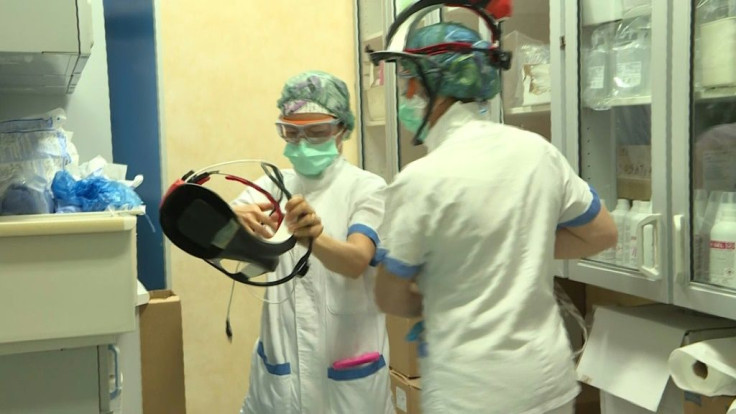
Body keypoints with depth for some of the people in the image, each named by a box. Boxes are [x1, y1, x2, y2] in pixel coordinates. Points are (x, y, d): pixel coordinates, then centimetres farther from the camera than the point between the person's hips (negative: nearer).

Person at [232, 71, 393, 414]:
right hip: (280, 361, 3)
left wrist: (314, 238, -45)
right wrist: (233, 219, -36)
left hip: (348, 367, -3)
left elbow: (356, 261, -25)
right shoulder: (272, 187, 3)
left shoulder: (366, 188, -8)